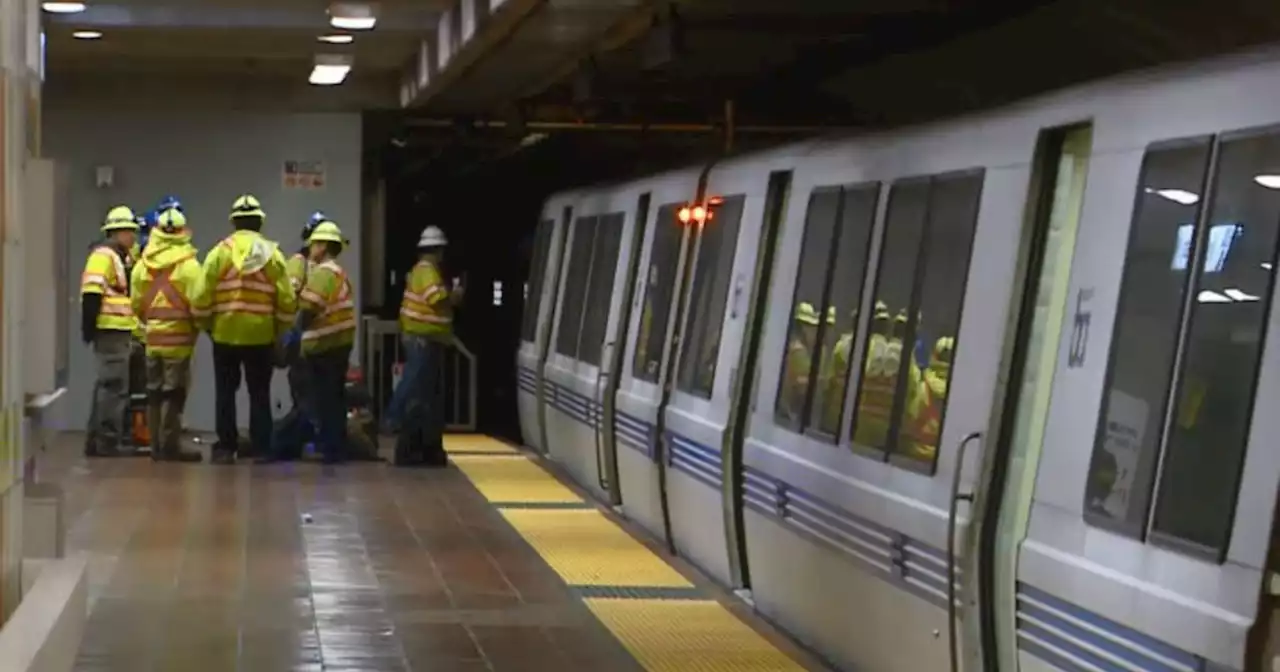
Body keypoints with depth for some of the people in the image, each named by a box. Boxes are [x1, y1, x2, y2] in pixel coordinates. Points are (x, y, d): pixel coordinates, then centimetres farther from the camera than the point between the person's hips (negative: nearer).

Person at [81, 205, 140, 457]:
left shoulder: (121, 258, 20)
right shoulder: (104, 255, -11)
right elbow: (92, 293, -20)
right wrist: (89, 328, -24)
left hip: (120, 331, 10)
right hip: (110, 331, -10)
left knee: (107, 386, 13)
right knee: (115, 386, -10)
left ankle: (96, 441, 19)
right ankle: (108, 442, -7)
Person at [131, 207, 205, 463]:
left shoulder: (143, 264, 6)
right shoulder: (187, 264, -12)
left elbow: (136, 302, 9)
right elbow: (199, 300, -17)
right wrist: (199, 323, 2)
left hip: (152, 337, 5)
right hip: (178, 337, -5)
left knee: (155, 392, 12)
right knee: (174, 392, -2)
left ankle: (157, 445, 16)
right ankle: (170, 445, -2)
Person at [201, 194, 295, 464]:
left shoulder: (219, 251, -3)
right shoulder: (272, 253, -2)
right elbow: (287, 299, -4)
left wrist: (207, 326, 9)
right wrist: (280, 329, 10)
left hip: (225, 333, 0)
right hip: (261, 335, 0)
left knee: (225, 393, 10)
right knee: (259, 394, 8)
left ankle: (226, 447, 10)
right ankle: (261, 449, 7)